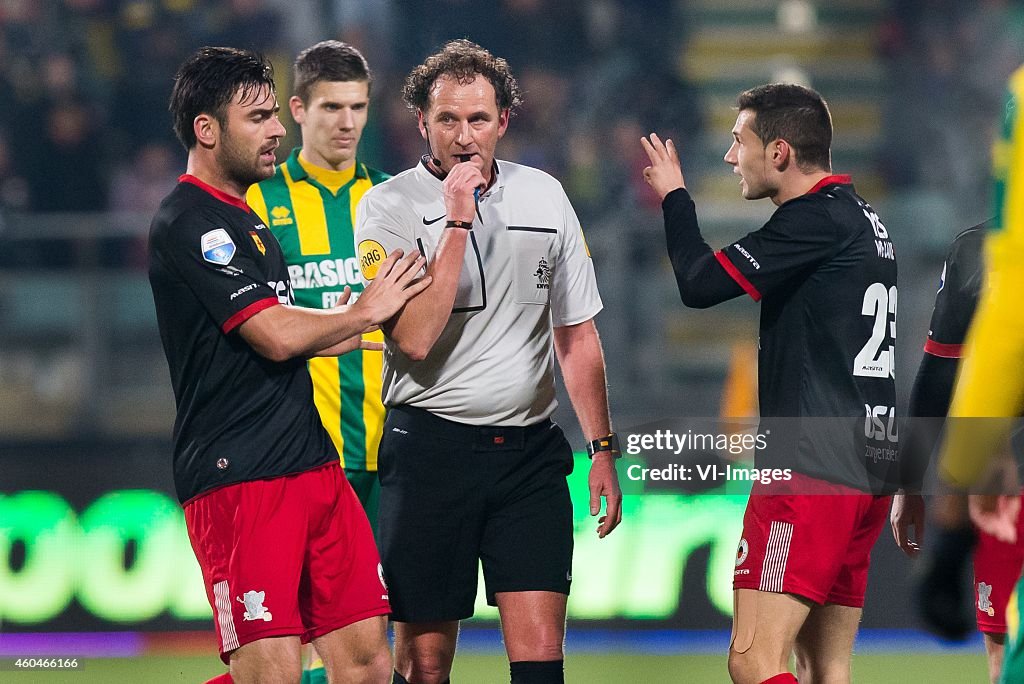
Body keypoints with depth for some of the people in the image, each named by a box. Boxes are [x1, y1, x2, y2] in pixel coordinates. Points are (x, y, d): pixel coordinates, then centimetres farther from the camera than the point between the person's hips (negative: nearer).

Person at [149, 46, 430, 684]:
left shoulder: (244, 220, 21)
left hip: (313, 461, 9)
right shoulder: (189, 224, -10)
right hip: (239, 479, -9)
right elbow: (275, 336, -14)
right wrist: (364, 314, 0)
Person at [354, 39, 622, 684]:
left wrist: (603, 449, 13)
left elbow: (577, 335, 16)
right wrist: (456, 223, -17)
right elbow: (414, 339, -17)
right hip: (430, 449, -3)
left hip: (530, 448, 3)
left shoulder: (545, 195, 8)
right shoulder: (389, 206, -5)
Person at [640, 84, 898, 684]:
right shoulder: (862, 218, 18)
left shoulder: (816, 218, -12)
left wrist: (675, 196, 4)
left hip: (812, 466, -10)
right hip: (867, 470, 10)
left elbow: (700, 284, -13)